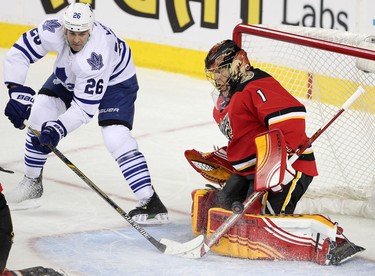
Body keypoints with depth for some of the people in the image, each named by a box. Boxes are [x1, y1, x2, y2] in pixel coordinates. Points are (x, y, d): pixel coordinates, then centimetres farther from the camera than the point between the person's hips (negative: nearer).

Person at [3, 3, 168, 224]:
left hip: (116, 79, -6)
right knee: (39, 113, -5)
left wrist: (59, 129, -45)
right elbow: (19, 53, -23)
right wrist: (17, 92, -32)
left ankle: (151, 202, -22)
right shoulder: (53, 30, -32)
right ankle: (32, 183, 14)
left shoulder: (96, 56, -43)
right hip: (69, 75, 6)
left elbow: (85, 107, -37)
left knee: (116, 137, -23)